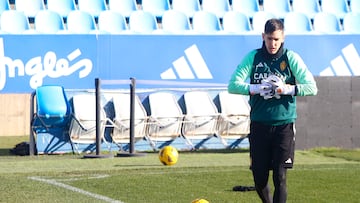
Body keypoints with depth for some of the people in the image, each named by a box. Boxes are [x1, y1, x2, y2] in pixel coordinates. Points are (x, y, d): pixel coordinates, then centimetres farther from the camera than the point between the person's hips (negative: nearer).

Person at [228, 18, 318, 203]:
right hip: (259, 124, 2)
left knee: (280, 177, -9)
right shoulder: (253, 57, 3)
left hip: (284, 124, -2)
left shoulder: (291, 58, 0)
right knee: (259, 179, 6)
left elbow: (312, 87, -3)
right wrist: (256, 88, -16)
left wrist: (289, 89, -17)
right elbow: (233, 85, -2)